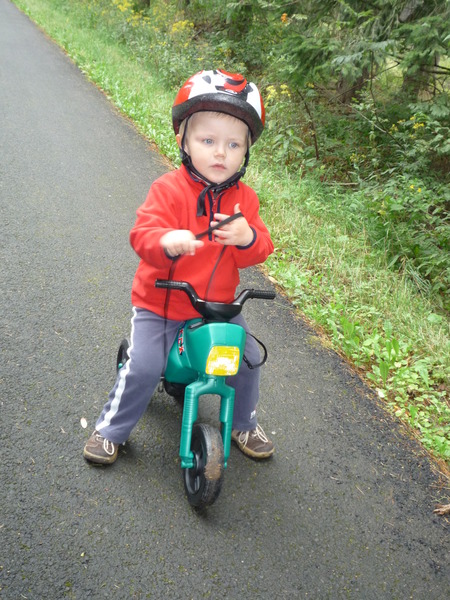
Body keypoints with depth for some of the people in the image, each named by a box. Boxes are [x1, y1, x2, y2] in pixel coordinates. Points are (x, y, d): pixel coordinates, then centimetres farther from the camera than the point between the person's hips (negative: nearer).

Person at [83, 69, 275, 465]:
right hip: (160, 303, -3)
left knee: (248, 358, 4)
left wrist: (247, 237, -31)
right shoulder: (169, 190, -15)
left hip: (218, 304, 4)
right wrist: (167, 241, -47)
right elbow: (143, 234, -24)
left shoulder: (244, 198, -3)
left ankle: (244, 424, 33)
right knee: (143, 368, -10)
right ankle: (111, 430, 17)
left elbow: (259, 251, -7)